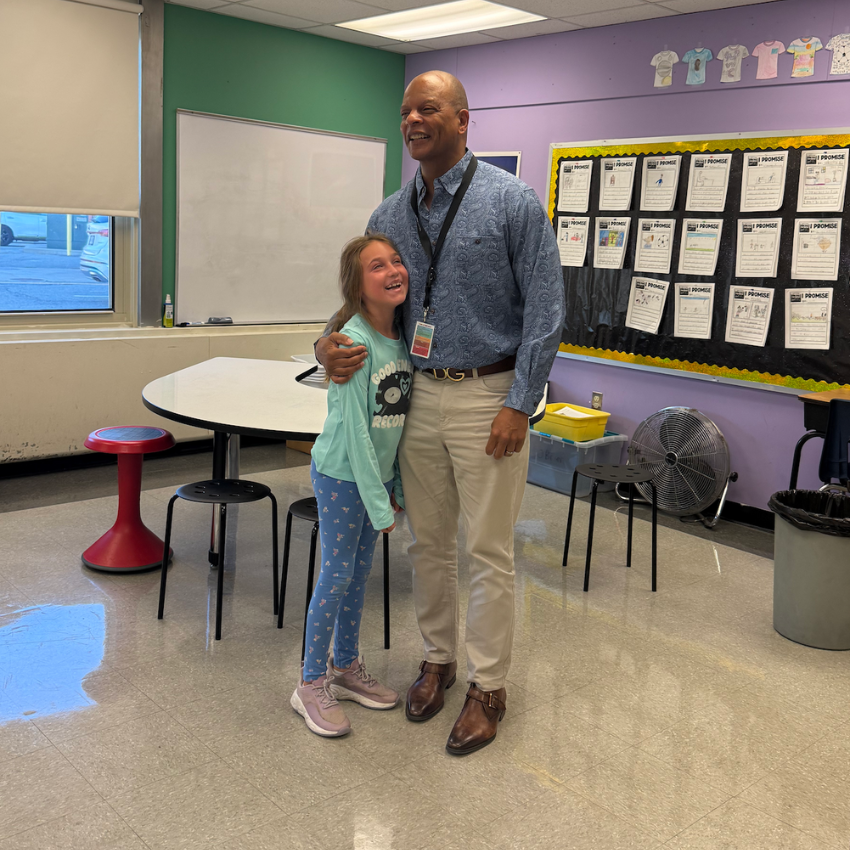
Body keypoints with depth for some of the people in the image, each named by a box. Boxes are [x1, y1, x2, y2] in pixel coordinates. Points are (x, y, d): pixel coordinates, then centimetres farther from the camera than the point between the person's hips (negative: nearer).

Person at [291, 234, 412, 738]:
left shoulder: (403, 337, 1)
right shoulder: (354, 341, -21)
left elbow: (400, 419, 7)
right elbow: (355, 428, -22)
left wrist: (396, 486, 8)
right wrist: (376, 503, -19)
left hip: (378, 471, 7)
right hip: (343, 474, -7)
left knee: (360, 572, 17)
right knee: (336, 575, 2)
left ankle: (346, 667, 33)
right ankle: (312, 683, 18)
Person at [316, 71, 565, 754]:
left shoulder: (512, 201, -7)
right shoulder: (390, 215, 8)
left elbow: (545, 308, -9)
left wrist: (519, 405, -14)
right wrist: (332, 345, -7)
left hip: (487, 398, -5)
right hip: (419, 397, 5)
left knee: (488, 551, 3)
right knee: (428, 543, 15)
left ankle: (488, 686, 19)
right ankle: (438, 658, 34)